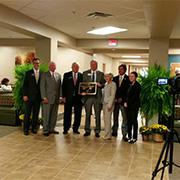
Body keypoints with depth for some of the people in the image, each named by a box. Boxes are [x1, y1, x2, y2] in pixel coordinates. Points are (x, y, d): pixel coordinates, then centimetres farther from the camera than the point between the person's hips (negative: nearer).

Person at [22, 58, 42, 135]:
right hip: (29, 97, -2)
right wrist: (24, 95, -8)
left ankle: (34, 128, 19)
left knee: (36, 114, 7)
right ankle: (26, 129, 12)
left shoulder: (42, 73, 9)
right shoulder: (28, 73, 3)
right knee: (27, 113, 2)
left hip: (38, 97, 2)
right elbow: (24, 85, 0)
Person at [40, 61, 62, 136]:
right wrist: (44, 97, -11)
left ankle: (51, 129, 19)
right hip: (48, 98, -4)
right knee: (46, 115, -1)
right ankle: (45, 130, 8)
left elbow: (60, 86, 13)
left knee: (54, 115, 8)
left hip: (56, 98, 4)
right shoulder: (44, 74, 1)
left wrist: (60, 96, 4)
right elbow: (42, 86, -4)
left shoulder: (58, 75, 14)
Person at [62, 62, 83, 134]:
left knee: (78, 114, 4)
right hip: (68, 97, -1)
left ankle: (75, 129, 16)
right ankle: (66, 129, 15)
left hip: (78, 98, 1)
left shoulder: (81, 75, 9)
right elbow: (63, 86, 3)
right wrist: (64, 96, -4)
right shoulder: (66, 75, 7)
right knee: (67, 114, 4)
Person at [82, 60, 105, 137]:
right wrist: (83, 91, -12)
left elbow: (104, 84, 8)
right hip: (88, 95, 0)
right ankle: (87, 130, 17)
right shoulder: (85, 73, 9)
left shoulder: (101, 74, 9)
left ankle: (97, 131, 13)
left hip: (97, 96, 0)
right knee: (88, 114, 7)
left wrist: (100, 85, -14)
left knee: (98, 114, 3)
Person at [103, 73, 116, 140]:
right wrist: (103, 102, 9)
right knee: (105, 119, 8)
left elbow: (113, 95, -13)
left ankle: (108, 135, -4)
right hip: (104, 103, 8)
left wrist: (109, 105, -18)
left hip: (109, 103, -8)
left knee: (107, 119, -8)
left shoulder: (113, 84, -7)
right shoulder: (106, 84, 16)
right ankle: (106, 134, 15)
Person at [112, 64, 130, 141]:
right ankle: (114, 132, 20)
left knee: (125, 118, -4)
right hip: (115, 100, 4)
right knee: (115, 117, 10)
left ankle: (124, 134, -1)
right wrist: (115, 98, -2)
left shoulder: (128, 79, 1)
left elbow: (128, 90, -4)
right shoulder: (115, 78, 13)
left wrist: (122, 98, -8)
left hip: (123, 100, -4)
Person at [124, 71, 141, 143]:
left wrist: (128, 103, -12)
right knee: (129, 121, 8)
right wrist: (125, 102, 0)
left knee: (134, 121, -3)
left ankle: (134, 137, 3)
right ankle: (129, 136, 16)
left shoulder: (137, 85, -7)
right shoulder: (130, 85, 18)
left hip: (134, 106, -7)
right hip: (129, 106, 7)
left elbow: (135, 96, -14)